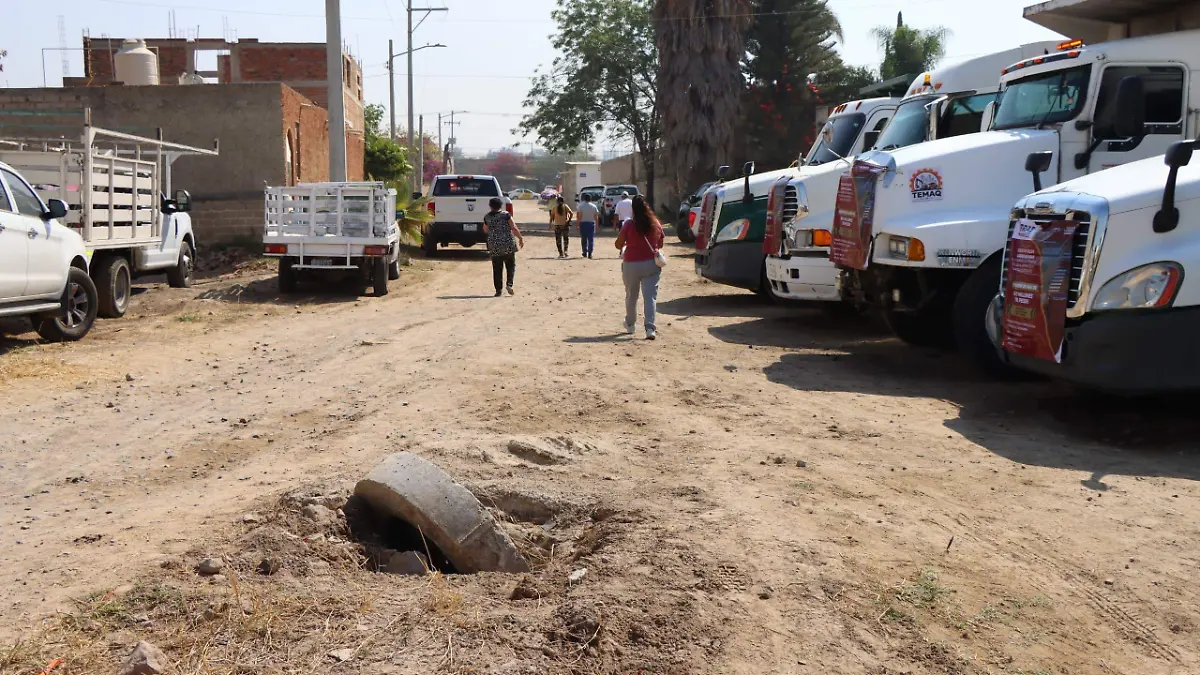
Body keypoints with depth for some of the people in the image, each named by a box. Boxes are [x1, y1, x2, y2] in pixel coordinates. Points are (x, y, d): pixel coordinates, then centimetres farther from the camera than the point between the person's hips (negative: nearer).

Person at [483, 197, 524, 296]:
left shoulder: (487, 217, 3)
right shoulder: (506, 215, -6)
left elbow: (485, 231, 17)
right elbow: (514, 228, -8)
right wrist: (521, 238, 2)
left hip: (494, 247, 2)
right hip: (508, 244, -2)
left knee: (497, 269, 6)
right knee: (511, 265, 12)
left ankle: (498, 290, 4)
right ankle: (509, 284, -7)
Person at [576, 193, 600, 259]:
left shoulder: (581, 206, -5)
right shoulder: (593, 206, 1)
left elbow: (579, 216, -8)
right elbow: (596, 217, 2)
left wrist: (578, 224, -3)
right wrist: (596, 225, 11)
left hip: (583, 223, -1)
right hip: (591, 223, 1)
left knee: (584, 239, 10)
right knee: (591, 239, 1)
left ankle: (585, 252, 16)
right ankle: (590, 253, -10)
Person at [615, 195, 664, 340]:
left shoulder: (629, 224, -11)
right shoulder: (656, 224, 0)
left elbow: (619, 245, -4)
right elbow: (660, 244, 11)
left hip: (632, 264, -1)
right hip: (651, 263, 1)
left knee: (631, 295, 17)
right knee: (650, 296, -2)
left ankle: (630, 324, 34)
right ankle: (650, 328, -15)